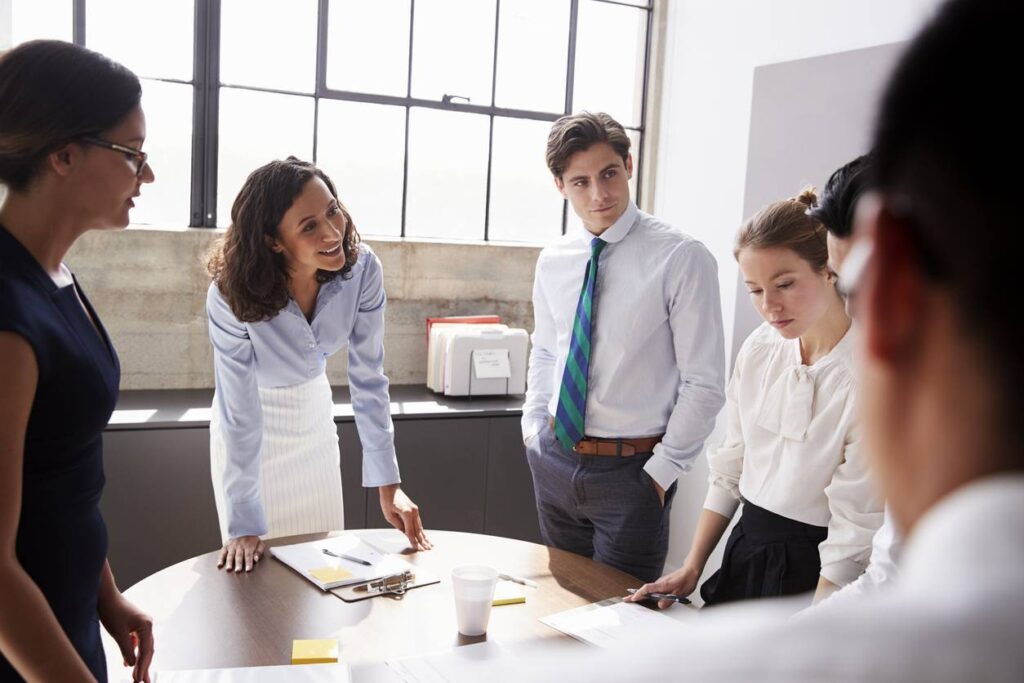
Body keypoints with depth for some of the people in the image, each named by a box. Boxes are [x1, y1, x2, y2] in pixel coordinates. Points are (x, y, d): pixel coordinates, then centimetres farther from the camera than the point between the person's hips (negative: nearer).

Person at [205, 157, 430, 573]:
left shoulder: (362, 270, -25)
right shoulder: (232, 295, -33)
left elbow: (368, 378, -16)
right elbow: (240, 415, -27)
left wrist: (388, 486, -16)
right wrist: (244, 527, -22)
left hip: (315, 419, 3)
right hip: (251, 430, -3)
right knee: (256, 570, 9)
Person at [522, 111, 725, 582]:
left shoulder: (681, 259, -13)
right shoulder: (552, 262, 5)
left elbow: (704, 383, -12)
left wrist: (661, 472, -12)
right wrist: (534, 430, 9)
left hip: (631, 468, -5)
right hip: (553, 460, 5)